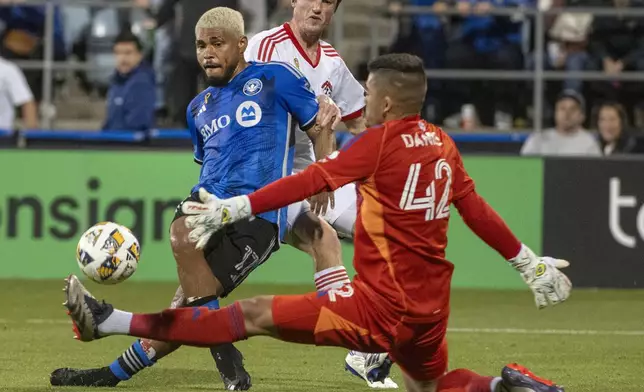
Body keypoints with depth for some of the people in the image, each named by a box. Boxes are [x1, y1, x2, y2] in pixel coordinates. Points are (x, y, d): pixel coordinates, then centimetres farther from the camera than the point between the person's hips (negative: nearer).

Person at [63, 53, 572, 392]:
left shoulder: (383, 140, -9)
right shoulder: (444, 145, 11)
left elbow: (310, 181, -15)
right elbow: (478, 212, 15)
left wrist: (232, 209, -16)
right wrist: (530, 263, 27)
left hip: (382, 307, -7)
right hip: (431, 307, 7)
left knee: (255, 314, -10)